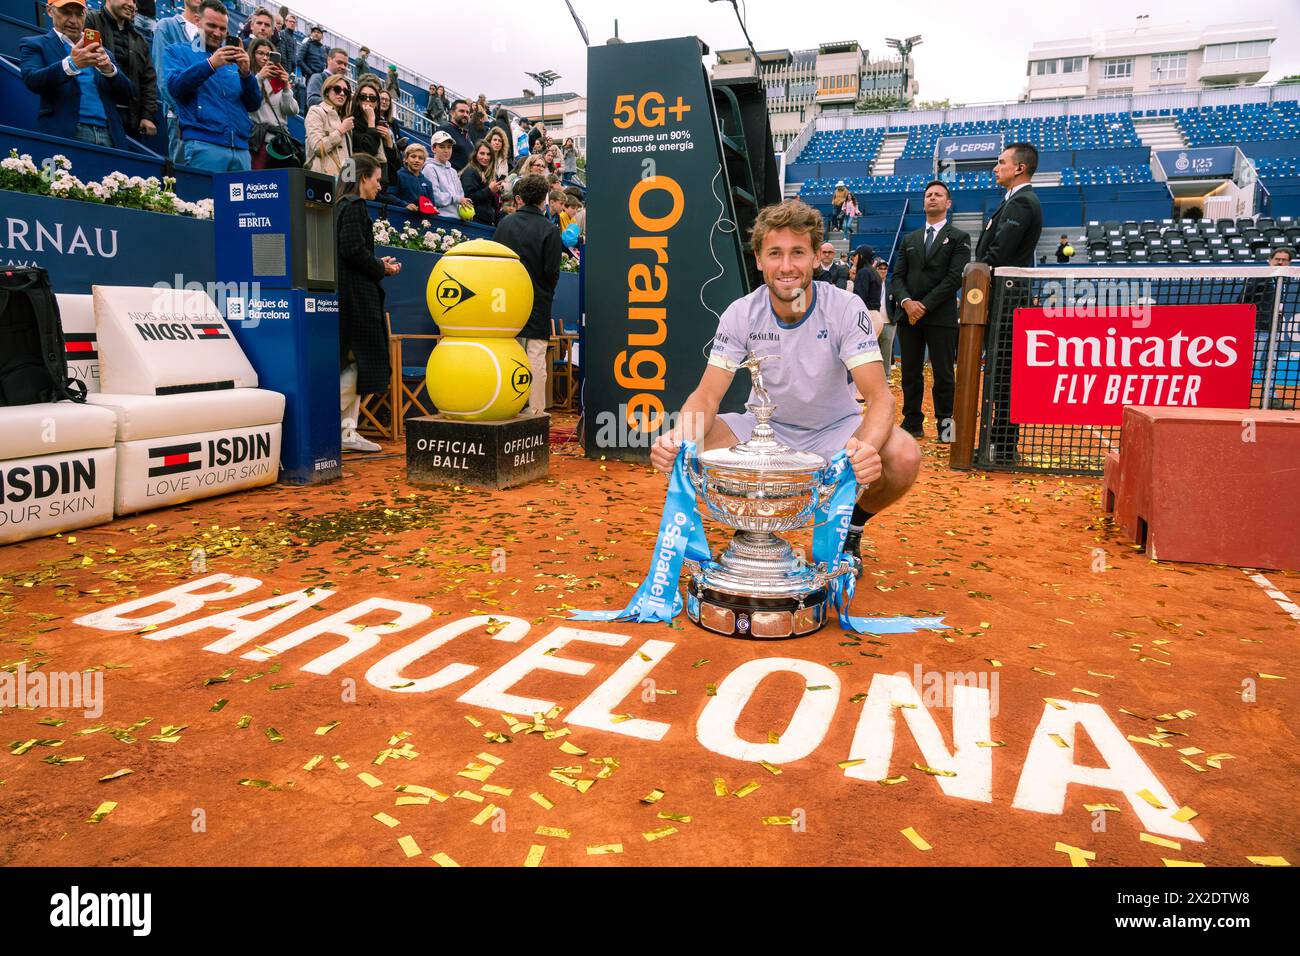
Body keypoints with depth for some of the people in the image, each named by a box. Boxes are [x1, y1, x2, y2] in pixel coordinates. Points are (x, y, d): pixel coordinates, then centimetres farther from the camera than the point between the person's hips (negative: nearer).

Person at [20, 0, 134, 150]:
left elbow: (126, 97, 13)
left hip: (110, 137, 3)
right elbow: (32, 81, -7)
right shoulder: (34, 45, 11)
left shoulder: (101, 51, 21)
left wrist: (109, 69, -7)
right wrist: (71, 63, -22)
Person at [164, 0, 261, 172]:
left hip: (241, 147, 4)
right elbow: (175, 86, -5)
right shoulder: (178, 51, 13)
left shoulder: (233, 61, 22)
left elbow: (254, 105, 13)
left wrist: (246, 73, -4)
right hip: (203, 144, -4)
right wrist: (210, 64, -15)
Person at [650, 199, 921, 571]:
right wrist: (680, 438, -41)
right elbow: (707, 394, -17)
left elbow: (879, 395, -26)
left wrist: (867, 446, -50)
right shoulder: (741, 314, -14)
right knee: (686, 449, -25)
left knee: (905, 457, -31)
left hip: (835, 429, -1)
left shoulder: (846, 308, -19)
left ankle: (851, 527, 4)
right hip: (765, 428, 2)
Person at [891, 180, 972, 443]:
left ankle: (945, 425, 5)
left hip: (941, 316, -4)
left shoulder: (959, 238, 6)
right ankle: (912, 423, 12)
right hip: (909, 316, 4)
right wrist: (906, 302, -9)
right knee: (910, 373, 5)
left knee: (943, 375, -2)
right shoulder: (909, 239, 19)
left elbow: (955, 277, -6)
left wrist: (925, 305, -13)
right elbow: (898, 276, 11)